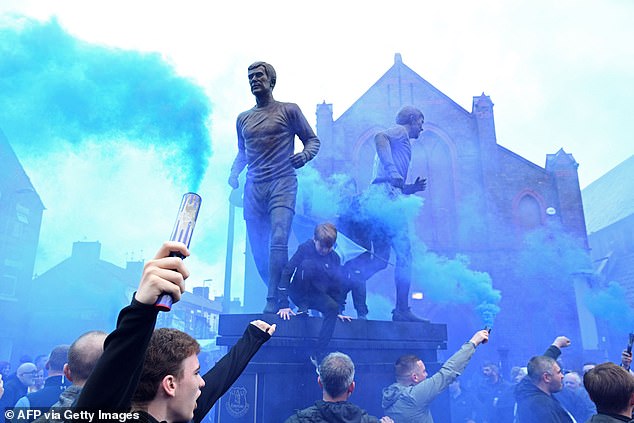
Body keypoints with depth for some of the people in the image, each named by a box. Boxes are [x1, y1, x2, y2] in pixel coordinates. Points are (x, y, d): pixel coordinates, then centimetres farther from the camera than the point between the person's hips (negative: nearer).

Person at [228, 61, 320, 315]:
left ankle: (273, 303, -17)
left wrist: (305, 155, -13)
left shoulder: (288, 111, 7)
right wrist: (234, 172, 10)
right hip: (253, 188, 5)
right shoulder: (243, 119, 20)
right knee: (258, 249, 2)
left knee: (278, 242, -20)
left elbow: (312, 139, 8)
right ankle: (282, 298, 17)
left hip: (282, 183, -5)